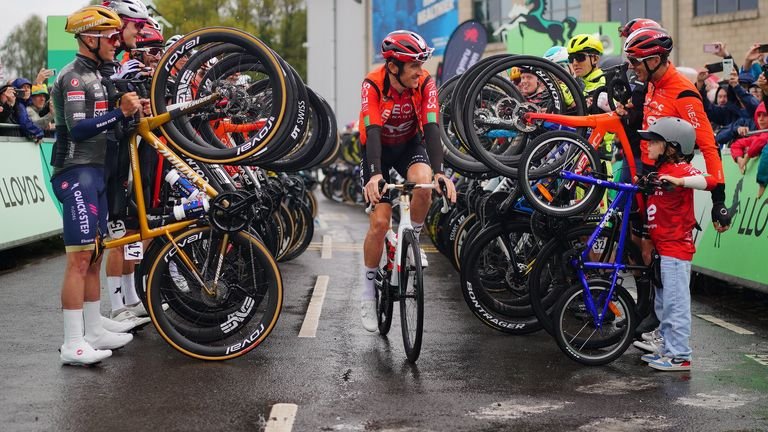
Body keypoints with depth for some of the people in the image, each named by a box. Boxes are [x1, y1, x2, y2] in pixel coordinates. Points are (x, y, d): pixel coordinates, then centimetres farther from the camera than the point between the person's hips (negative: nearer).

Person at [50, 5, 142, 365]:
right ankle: (73, 345, -11)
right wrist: (121, 113, -27)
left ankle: (94, 332, 19)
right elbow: (77, 129, -22)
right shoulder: (74, 76, -12)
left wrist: (131, 107, 10)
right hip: (77, 173, -10)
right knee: (79, 258, -12)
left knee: (93, 258, 12)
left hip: (94, 172, 10)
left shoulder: (93, 75, 19)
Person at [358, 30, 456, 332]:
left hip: (410, 145, 2)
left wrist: (439, 172, -44)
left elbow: (431, 128, -30)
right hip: (379, 148, -1)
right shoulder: (373, 86, -28)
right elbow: (372, 132, -36)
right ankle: (368, 288, 7)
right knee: (380, 221, -12)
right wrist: (375, 176, -51)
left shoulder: (425, 84, -22)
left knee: (423, 183, -33)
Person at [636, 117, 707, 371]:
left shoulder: (680, 168, -13)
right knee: (662, 304, 16)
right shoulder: (661, 169, 15)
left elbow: (703, 181, -33)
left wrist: (677, 181, -45)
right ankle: (667, 349, 24)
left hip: (676, 247, -10)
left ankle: (680, 356, -3)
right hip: (662, 247, 10)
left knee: (676, 303, -7)